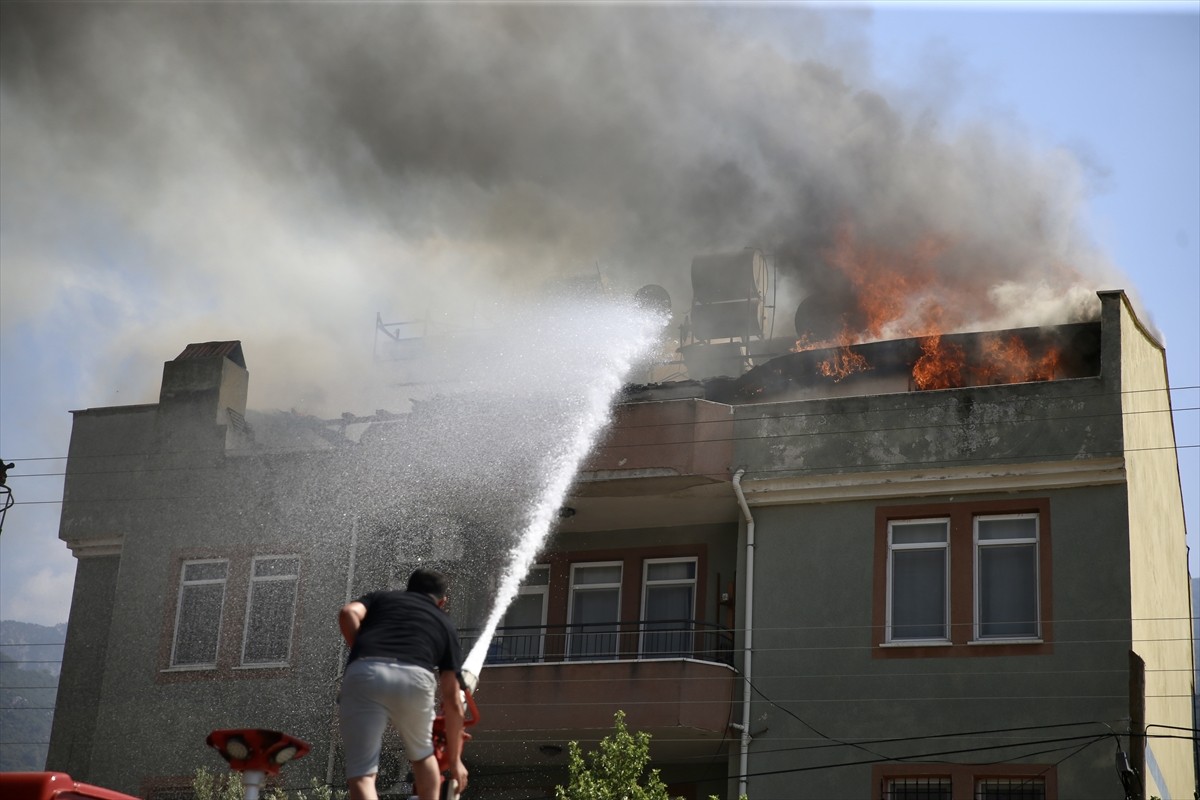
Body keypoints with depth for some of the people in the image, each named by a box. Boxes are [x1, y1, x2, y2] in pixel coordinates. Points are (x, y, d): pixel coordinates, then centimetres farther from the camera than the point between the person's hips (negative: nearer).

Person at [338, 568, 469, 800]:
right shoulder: (444, 623, 33)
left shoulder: (380, 597, 35)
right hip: (414, 677, 1)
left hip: (364, 675, -1)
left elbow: (348, 613, 8)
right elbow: (453, 702, 31)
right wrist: (455, 759, 39)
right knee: (422, 755, 31)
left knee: (361, 775, 1)